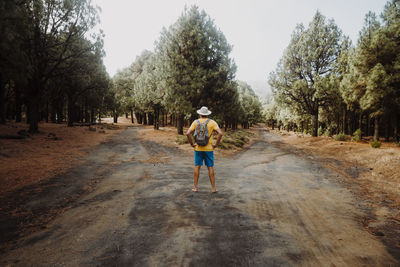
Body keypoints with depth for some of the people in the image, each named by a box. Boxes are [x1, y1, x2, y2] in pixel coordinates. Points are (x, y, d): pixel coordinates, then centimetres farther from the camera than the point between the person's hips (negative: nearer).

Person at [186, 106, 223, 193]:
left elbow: (188, 133, -12)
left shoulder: (196, 122, -1)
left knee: (197, 167, 8)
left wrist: (192, 144, -3)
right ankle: (213, 188, 9)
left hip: (198, 148, 1)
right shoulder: (212, 122, -3)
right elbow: (220, 133, -16)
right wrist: (216, 144, -7)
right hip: (208, 149, -1)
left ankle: (195, 187, 11)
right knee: (210, 168, 5)